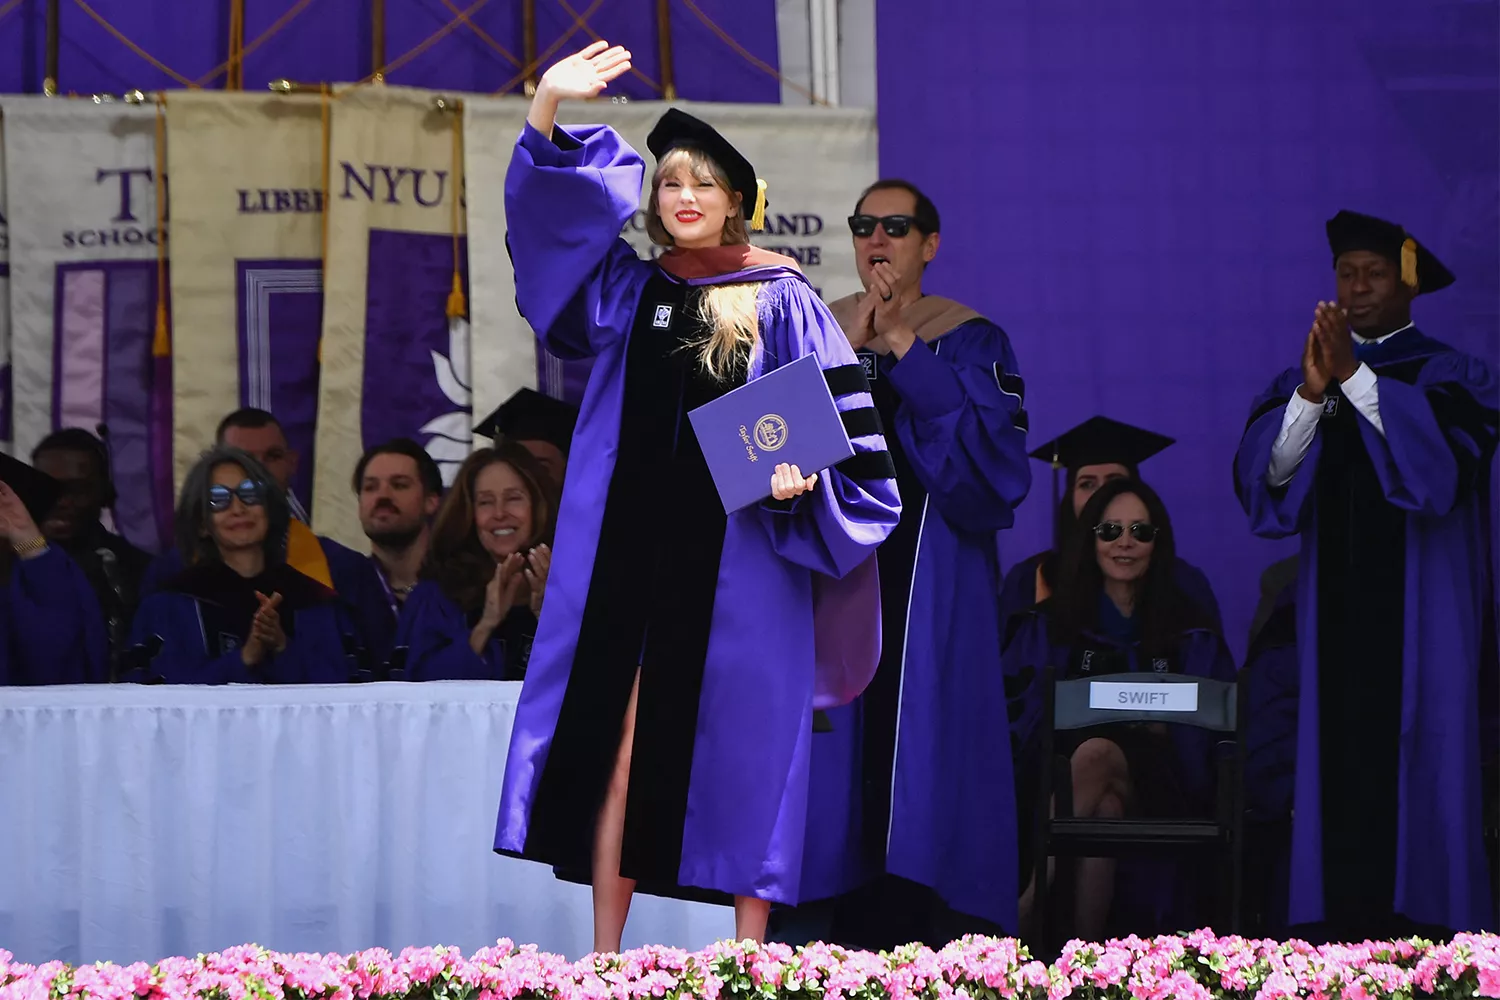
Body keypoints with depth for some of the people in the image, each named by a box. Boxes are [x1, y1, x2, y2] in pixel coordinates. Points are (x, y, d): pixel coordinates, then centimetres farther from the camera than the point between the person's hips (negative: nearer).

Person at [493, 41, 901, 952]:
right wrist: (548, 107, -8)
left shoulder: (781, 303, 3)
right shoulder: (628, 291, 12)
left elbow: (840, 423, 1)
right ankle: (606, 961, 3)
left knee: (742, 746, -1)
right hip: (632, 551, 3)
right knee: (617, 743, -1)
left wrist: (802, 477, -18)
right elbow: (544, 211, 4)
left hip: (739, 562, -3)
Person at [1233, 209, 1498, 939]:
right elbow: (1261, 475, -2)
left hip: (1422, 610, -3)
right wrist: (1312, 392, -18)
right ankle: (1341, 932, -4)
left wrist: (1356, 377, -22)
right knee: (1337, 764, -4)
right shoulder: (1300, 383, 13)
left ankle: (1423, 926, -7)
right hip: (1335, 614, 3)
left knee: (1417, 765, -8)